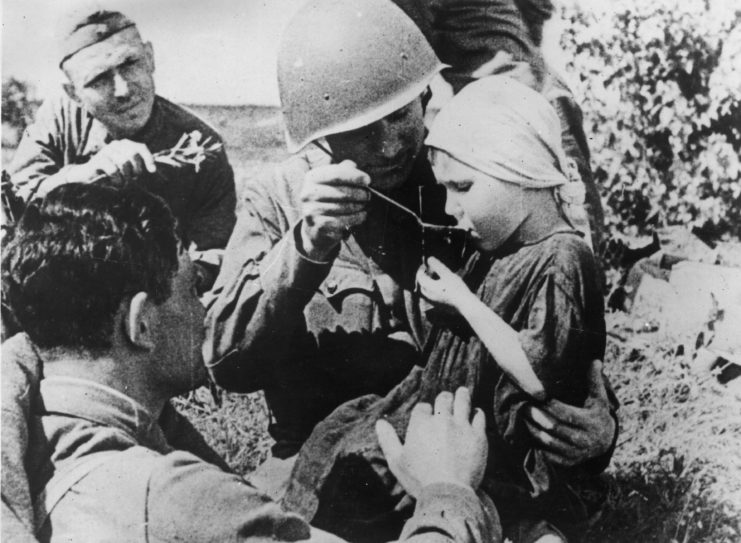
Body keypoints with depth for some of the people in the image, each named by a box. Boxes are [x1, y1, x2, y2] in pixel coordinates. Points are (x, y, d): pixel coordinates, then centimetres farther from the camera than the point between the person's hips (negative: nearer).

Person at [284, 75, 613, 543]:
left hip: (509, 456, -9)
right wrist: (440, 287, 2)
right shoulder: (494, 250, 9)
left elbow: (538, 376, -26)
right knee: (337, 444, 3)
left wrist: (461, 299, -20)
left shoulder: (561, 259, -17)